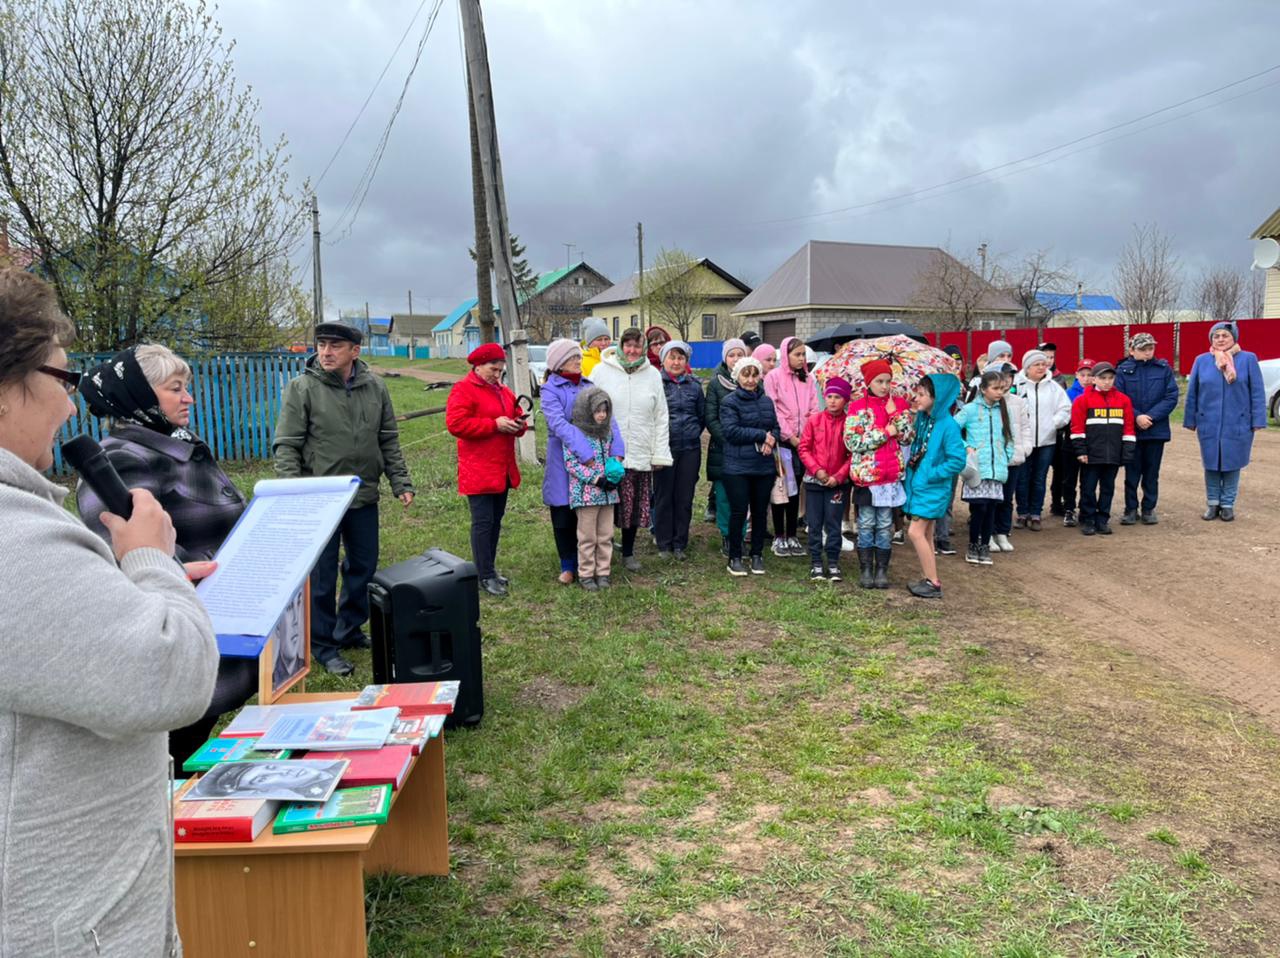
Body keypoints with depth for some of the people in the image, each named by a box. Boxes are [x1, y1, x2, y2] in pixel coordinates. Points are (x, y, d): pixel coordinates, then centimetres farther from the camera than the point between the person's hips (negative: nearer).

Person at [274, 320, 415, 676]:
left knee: (363, 568, 15)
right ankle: (323, 645, 17)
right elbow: (286, 446, -8)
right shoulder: (302, 388, -8)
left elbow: (389, 441, 11)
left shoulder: (375, 388, 4)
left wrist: (400, 482, 6)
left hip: (364, 498, 5)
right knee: (322, 576, 3)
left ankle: (349, 630, 33)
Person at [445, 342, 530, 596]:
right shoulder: (463, 390, -9)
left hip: (503, 468, 8)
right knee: (483, 522, -6)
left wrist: (519, 424, -2)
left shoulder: (503, 391, 17)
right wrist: (495, 424, -20)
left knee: (496, 520, 12)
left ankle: (490, 568, 23)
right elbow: (455, 424, -20)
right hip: (478, 470, -8)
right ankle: (485, 576, -1)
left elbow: (517, 415, 25)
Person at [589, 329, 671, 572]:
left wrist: (660, 454, 3)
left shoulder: (653, 375, 8)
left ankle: (628, 553, 25)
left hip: (640, 455, 2)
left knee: (635, 506, 9)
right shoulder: (601, 371, 1)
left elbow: (661, 418, 8)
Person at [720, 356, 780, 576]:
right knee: (739, 511, -3)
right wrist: (762, 435, -13)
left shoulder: (767, 401, 12)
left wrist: (771, 440, -10)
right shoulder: (729, 402, -5)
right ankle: (735, 557, 10)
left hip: (764, 466, 5)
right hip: (737, 467, -5)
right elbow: (731, 430, -15)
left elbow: (775, 427, 13)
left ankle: (757, 555, 22)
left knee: (760, 511, 10)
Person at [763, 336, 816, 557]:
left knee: (795, 488, 9)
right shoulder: (774, 377, -3)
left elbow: (813, 410, 9)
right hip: (782, 441, -4)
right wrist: (789, 436, -10)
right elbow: (772, 411, -8)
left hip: (802, 441, 4)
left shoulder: (806, 379, 12)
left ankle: (792, 536, 16)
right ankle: (779, 537, 8)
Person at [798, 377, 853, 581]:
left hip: (838, 482, -1)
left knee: (833, 524, 4)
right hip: (813, 480, 1)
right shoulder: (814, 420, 0)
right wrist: (817, 470, -10)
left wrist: (839, 476, -13)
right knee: (814, 524, 6)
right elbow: (804, 448, 0)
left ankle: (833, 564, 14)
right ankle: (816, 564, 15)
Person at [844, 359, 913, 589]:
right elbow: (852, 441, -11)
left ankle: (882, 570, 13)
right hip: (866, 475, -2)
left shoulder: (899, 405, 7)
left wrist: (895, 414, -9)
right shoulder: (858, 407, -2)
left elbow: (908, 438, 1)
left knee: (885, 524, 6)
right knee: (866, 524, 5)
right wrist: (885, 433, -12)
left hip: (891, 474, 2)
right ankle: (865, 570, 14)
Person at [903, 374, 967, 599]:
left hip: (932, 487, -8)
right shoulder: (921, 419, 6)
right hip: (918, 484, 8)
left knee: (915, 532, -12)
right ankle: (929, 580, 22)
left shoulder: (947, 425, -17)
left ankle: (933, 583, -3)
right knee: (925, 534, 13)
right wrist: (910, 470, 6)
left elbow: (957, 461, -20)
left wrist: (930, 475, -17)